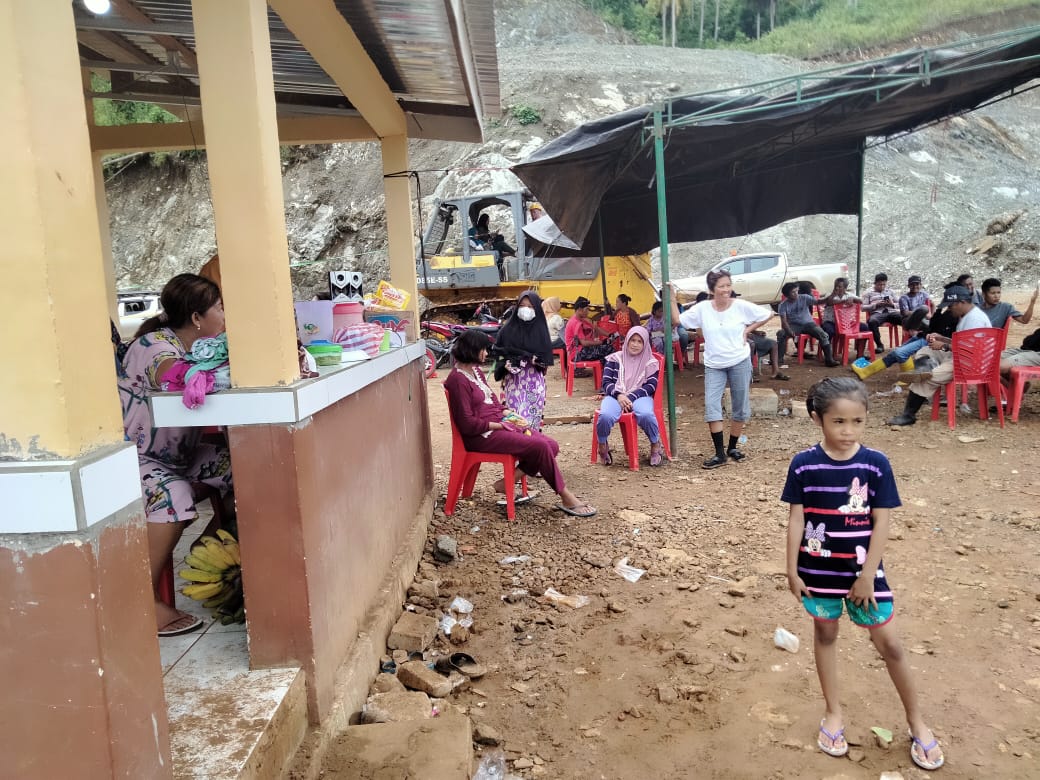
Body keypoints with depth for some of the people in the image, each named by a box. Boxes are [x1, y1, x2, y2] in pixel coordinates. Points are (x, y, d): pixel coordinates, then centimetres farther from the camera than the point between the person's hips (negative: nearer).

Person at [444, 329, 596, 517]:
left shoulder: (476, 371, 14)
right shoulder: (458, 379, -15)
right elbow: (467, 424, -19)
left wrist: (508, 414, 3)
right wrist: (501, 425, -15)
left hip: (499, 424, 10)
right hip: (482, 435, -10)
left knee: (552, 445, -5)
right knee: (540, 446, -21)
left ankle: (507, 483, -1)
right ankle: (566, 498, -8)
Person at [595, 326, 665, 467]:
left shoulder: (650, 362, 12)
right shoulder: (615, 358, 12)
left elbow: (651, 386, 2)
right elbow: (606, 382, 6)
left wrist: (630, 397, -13)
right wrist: (619, 395, -15)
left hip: (640, 397, 0)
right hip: (615, 395, 0)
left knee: (646, 415, -37)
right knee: (605, 416, -35)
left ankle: (656, 446, -8)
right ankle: (602, 446, -4)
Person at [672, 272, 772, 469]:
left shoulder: (741, 306, -7)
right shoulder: (702, 308, -5)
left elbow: (767, 314, 3)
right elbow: (678, 320, -2)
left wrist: (748, 330, -3)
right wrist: (672, 298, -8)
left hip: (740, 362, 0)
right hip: (713, 366, 0)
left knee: (740, 407, 7)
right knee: (711, 406, -12)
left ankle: (732, 448, 24)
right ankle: (719, 453, -6)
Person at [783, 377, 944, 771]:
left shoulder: (876, 464, -11)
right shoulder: (803, 465, -10)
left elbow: (882, 524, -8)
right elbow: (796, 520, -4)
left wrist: (868, 575, -10)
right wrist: (792, 570, -4)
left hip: (862, 570, 0)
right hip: (819, 570, 1)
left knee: (889, 644, 8)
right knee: (825, 635, 16)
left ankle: (916, 721, 29)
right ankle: (833, 712, 34)